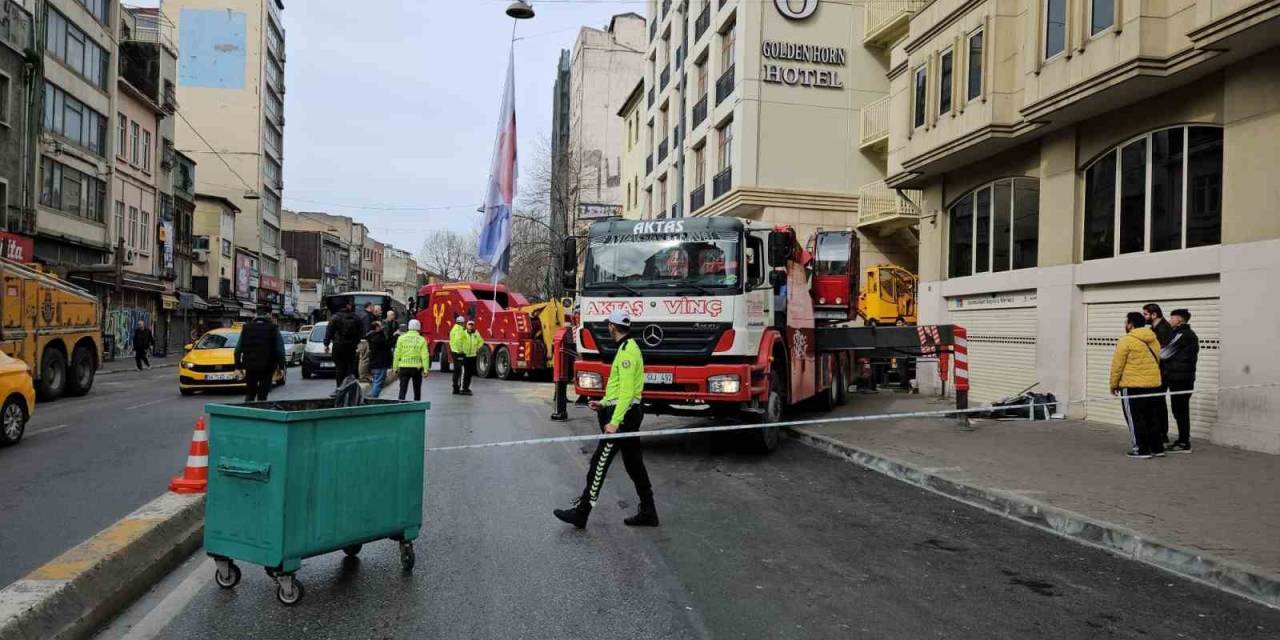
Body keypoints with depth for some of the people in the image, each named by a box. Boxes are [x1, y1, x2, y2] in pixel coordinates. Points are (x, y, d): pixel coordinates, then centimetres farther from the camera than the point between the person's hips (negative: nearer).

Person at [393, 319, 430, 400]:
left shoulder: (402, 338, -1)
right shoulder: (422, 340, -4)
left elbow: (397, 354, -1)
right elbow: (425, 356, -8)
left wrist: (395, 368, 6)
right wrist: (425, 370, -6)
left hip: (404, 367, 0)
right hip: (417, 367, 0)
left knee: (403, 390, 2)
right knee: (417, 390, 13)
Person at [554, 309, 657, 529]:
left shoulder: (627, 351, -16)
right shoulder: (629, 348, 16)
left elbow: (627, 391, -23)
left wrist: (614, 421, -26)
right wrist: (604, 403, 16)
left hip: (623, 414, -10)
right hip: (629, 413, 10)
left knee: (599, 463, -4)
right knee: (634, 463, 12)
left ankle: (580, 513, 2)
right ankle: (648, 512, 17)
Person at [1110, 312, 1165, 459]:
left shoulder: (1126, 340, -12)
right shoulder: (1153, 340, 11)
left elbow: (1117, 365, -11)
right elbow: (1156, 362, 16)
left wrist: (1114, 384, -2)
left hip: (1132, 386, -7)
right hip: (1154, 385, 7)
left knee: (1135, 419, 1)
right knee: (1151, 418, 16)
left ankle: (1142, 449, 2)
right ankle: (1157, 448, 19)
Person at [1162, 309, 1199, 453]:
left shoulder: (1181, 335, -14)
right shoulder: (1190, 334, 17)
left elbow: (1165, 354, -15)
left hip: (1178, 378, -10)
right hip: (1186, 377, 10)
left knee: (1179, 410, -5)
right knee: (1182, 410, 13)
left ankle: (1184, 443, -3)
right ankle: (1183, 440, 19)